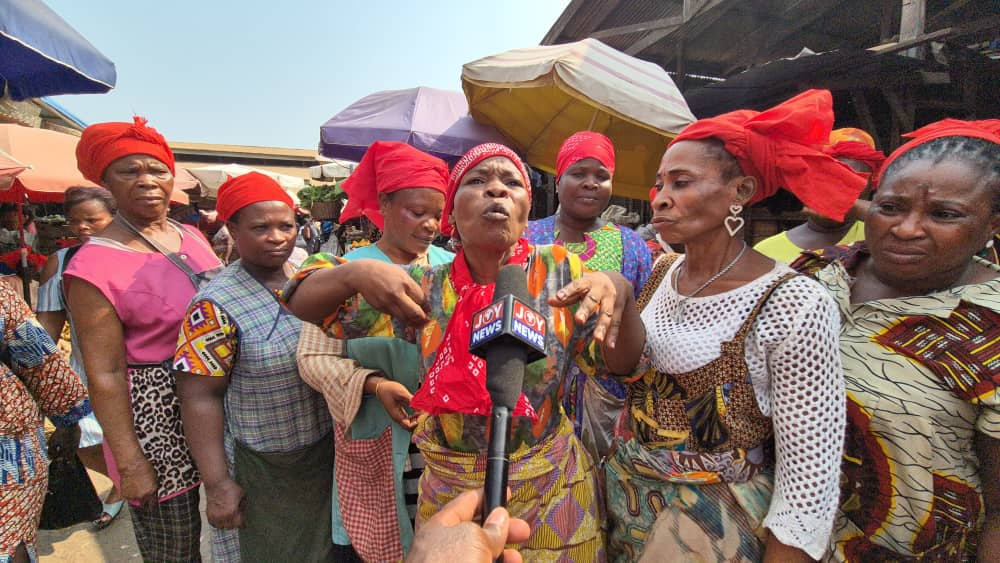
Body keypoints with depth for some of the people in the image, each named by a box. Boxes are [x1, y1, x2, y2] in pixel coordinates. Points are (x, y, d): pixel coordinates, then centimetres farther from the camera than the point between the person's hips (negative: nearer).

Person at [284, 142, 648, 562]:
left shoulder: (560, 270, -12)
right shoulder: (427, 287, -10)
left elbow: (621, 363, -11)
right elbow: (302, 303, -6)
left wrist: (619, 292, -32)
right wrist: (356, 273, -28)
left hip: (550, 491, 0)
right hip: (448, 493, 1)